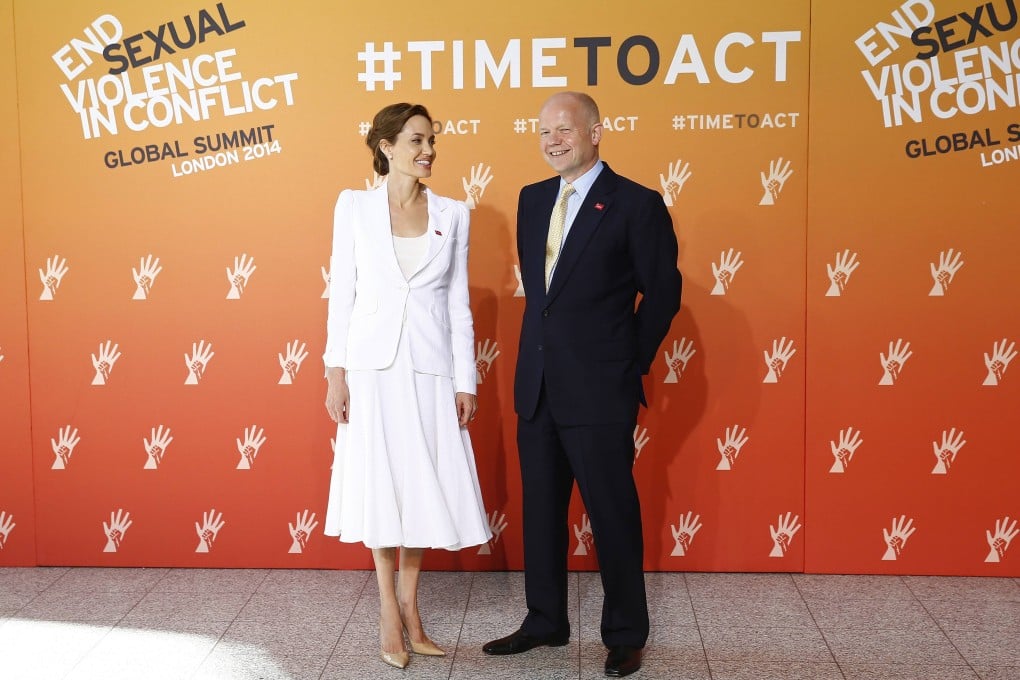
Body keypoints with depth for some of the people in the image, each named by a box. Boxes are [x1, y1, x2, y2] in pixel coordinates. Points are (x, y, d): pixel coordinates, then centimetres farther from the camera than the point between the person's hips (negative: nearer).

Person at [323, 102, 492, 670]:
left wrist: (466, 381, 2)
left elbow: (459, 302, 5)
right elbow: (342, 293, 1)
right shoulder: (355, 206, 1)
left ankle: (410, 612, 23)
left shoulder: (453, 214, 5)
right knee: (379, 488, 5)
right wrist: (335, 372, -4)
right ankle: (391, 614, 20)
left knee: (423, 488, 7)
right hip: (373, 366, -1)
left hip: (431, 368, 2)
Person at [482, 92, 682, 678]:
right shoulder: (533, 200, 10)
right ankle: (546, 622, 30)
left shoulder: (638, 205, -8)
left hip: (598, 389, -6)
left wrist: (631, 363, -1)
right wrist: (548, 340, 13)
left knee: (613, 514, 4)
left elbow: (662, 292, -4)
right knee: (541, 510, 15)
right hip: (537, 385, 7)